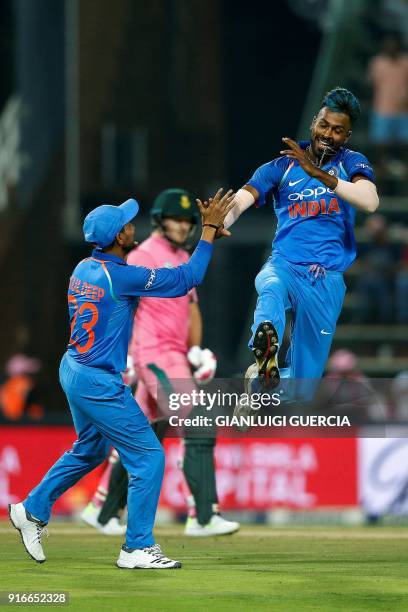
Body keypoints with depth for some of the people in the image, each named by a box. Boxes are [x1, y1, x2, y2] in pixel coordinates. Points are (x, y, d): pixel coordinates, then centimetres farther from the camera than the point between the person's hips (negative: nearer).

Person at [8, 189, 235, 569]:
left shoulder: (84, 269, 2)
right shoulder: (121, 277, -22)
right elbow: (188, 277, -19)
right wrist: (209, 229, -13)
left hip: (72, 371, 9)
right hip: (99, 384, -9)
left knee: (90, 449, 29)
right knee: (148, 456, -2)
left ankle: (33, 511, 35)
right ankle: (137, 548, 1)